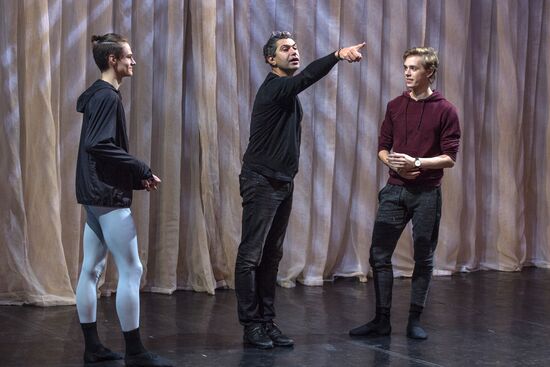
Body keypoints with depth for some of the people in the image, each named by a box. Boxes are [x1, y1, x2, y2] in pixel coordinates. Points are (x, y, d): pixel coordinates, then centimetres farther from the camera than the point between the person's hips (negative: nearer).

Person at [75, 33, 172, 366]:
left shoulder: (99, 94, 15)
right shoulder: (108, 97, -14)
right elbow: (98, 146, -25)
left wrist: (136, 176, 10)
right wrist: (142, 170, -19)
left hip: (97, 192, 10)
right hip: (109, 194, -10)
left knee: (92, 269, 10)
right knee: (131, 270, -6)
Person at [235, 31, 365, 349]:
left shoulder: (290, 93, 14)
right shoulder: (274, 88, -16)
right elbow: (308, 77, -35)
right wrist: (337, 55, -50)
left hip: (284, 183, 9)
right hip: (261, 183, -9)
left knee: (272, 256, 9)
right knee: (251, 256, -4)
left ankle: (268, 322, 13)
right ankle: (251, 325, 0)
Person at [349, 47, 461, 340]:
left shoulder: (445, 110, -5)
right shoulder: (395, 106, 8)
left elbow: (449, 158, -7)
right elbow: (383, 148, 12)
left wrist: (415, 163, -18)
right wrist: (393, 163, -8)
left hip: (427, 193, -4)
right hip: (394, 190, 4)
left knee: (423, 259, 4)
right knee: (379, 255, 0)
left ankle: (415, 321, 15)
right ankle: (381, 320, 9)